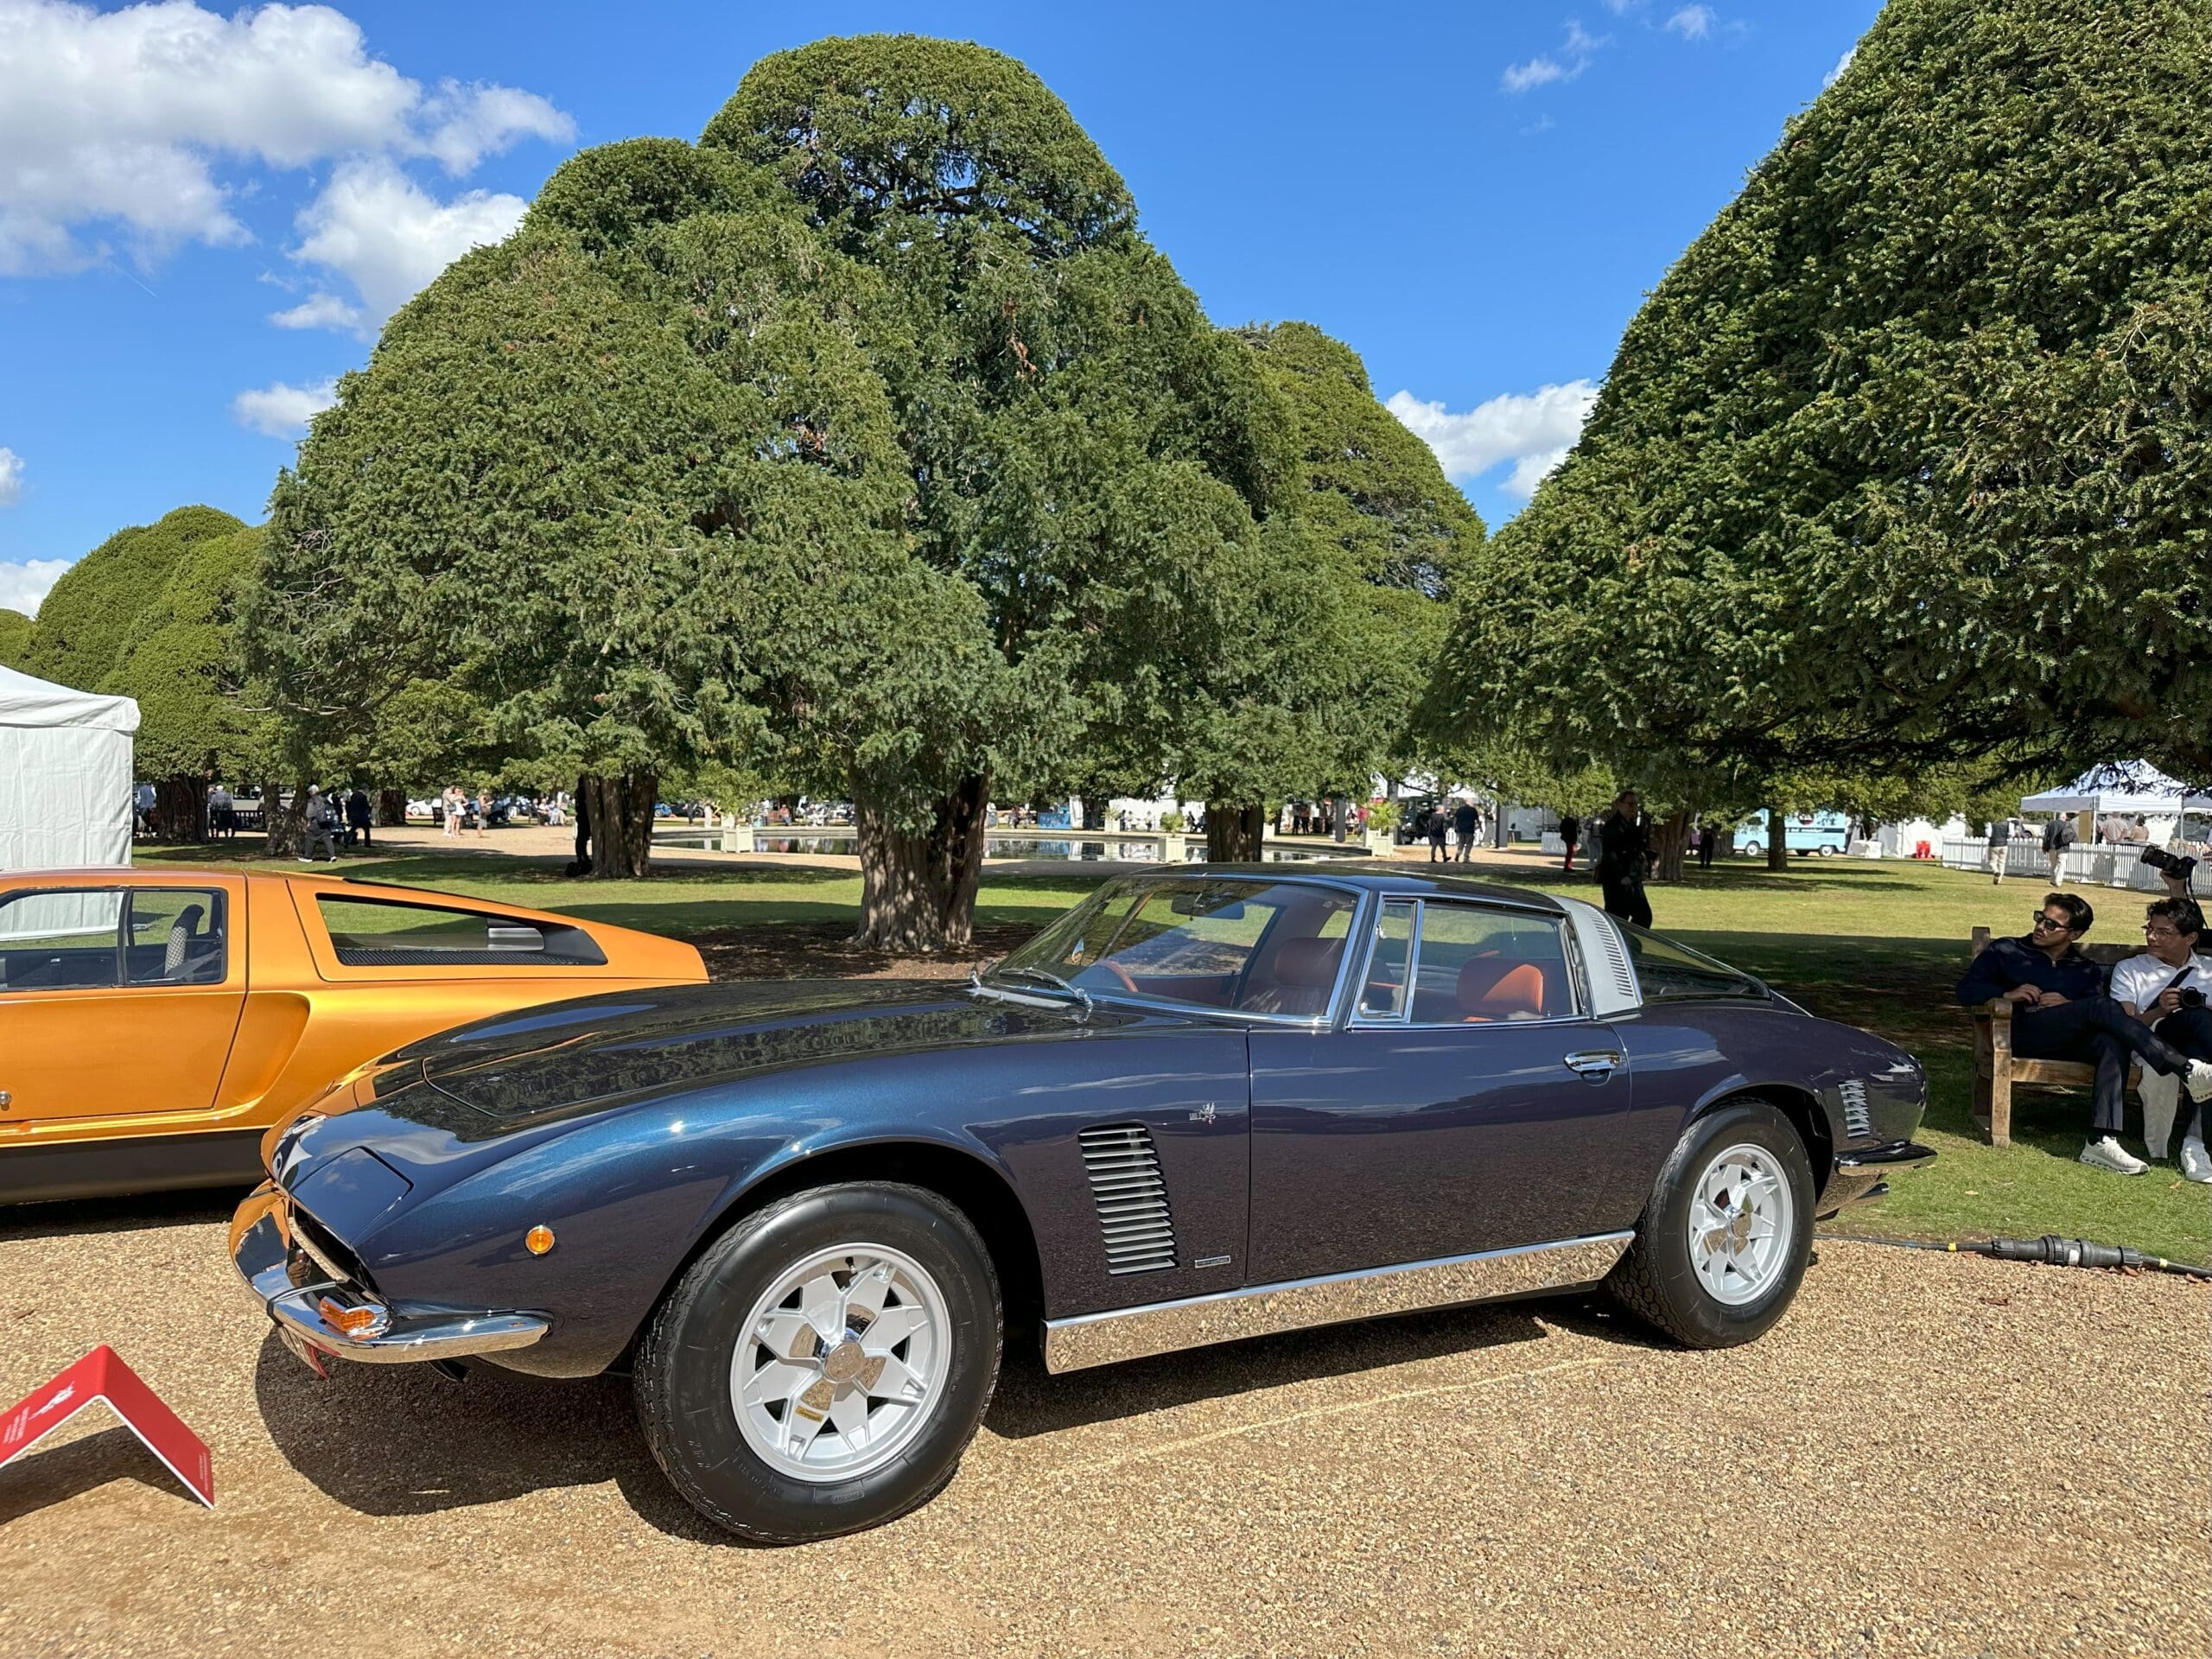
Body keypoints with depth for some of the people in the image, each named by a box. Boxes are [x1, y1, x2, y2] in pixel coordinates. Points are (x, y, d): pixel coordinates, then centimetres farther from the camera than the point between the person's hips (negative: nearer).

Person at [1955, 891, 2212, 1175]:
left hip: (2070, 1043, 4)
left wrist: (2069, 1004, -9)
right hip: (2024, 1033, -3)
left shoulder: (2086, 971, 28)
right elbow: (1966, 990, 11)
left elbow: (2106, 1018, 10)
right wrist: (2007, 994, -6)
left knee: (2113, 1043, -33)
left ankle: (2102, 1141, -42)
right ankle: (2187, 1071, -35)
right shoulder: (2006, 952, 23)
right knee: (2102, 1007, -27)